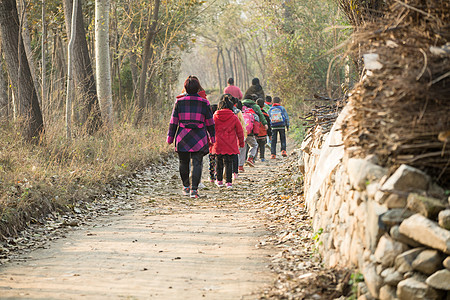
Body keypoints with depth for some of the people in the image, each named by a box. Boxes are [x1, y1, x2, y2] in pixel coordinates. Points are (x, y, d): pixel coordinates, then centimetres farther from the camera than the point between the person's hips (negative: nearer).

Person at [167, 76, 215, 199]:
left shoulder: (179, 102, 2)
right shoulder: (204, 103, 1)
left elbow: (173, 122, 3)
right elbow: (210, 123, 7)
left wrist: (170, 137, 9)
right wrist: (212, 137, 17)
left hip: (182, 138, 1)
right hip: (199, 138, -1)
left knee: (184, 163, 15)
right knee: (197, 163, -1)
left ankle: (186, 186, 23)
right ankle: (194, 189, -11)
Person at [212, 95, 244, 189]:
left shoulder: (215, 116, -2)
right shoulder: (234, 117, -5)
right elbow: (240, 131, 3)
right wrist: (241, 142, 17)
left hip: (218, 145, 1)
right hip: (230, 145, -1)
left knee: (219, 161, 14)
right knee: (228, 162, 3)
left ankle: (219, 180, 20)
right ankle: (228, 182, -1)